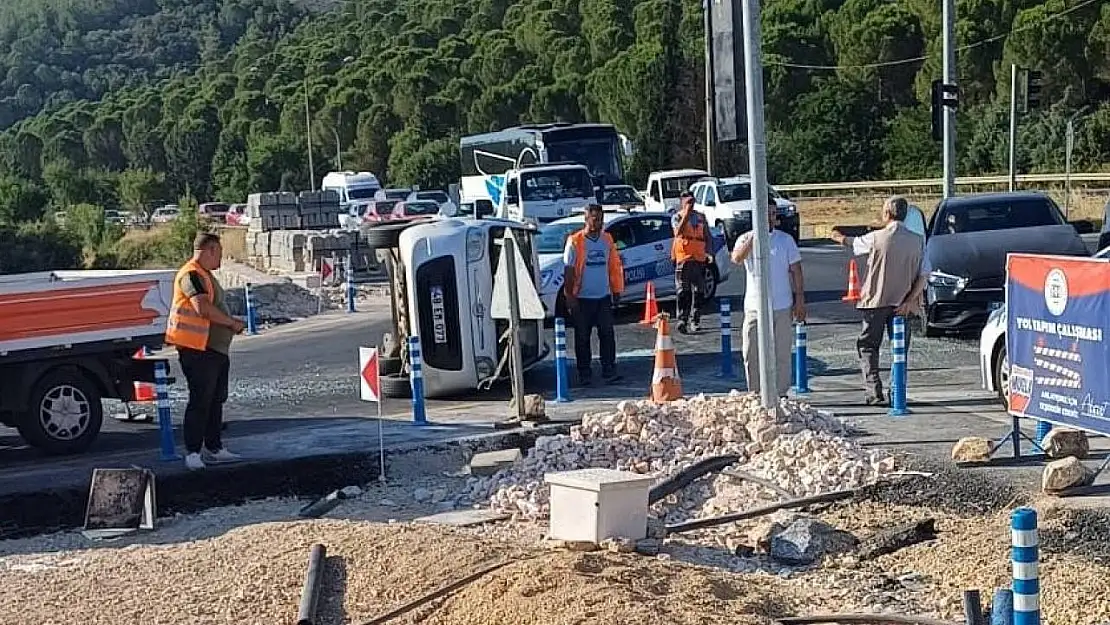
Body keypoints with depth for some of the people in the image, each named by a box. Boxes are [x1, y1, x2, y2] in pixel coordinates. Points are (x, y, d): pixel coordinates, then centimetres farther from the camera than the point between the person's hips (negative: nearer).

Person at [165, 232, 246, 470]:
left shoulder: (204, 275, 21)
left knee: (216, 399, 15)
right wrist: (232, 323, -15)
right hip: (198, 350, -11)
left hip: (215, 349, 11)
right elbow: (203, 308, -26)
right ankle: (193, 452, -4)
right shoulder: (191, 274, -14)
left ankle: (213, 448, 23)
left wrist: (231, 322, 14)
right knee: (200, 401, -8)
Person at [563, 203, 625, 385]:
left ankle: (609, 371, 5)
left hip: (604, 297, 3)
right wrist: (569, 297, -9)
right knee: (582, 337, 3)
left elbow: (614, 267, 14)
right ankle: (584, 374, 10)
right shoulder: (575, 242, -5)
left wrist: (616, 291, 10)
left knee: (607, 334, 0)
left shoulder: (607, 240, 9)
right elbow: (568, 271, -5)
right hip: (582, 298, -3)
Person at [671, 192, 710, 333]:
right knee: (683, 292, -9)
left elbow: (707, 237, 20)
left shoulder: (701, 217, 15)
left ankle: (694, 321, 9)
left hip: (699, 258, 4)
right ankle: (682, 321, -12)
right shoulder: (677, 217, 2)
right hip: (683, 258, -4)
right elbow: (678, 231, -18)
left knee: (698, 292, 3)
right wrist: (686, 213, -18)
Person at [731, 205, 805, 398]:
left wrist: (800, 300, 1)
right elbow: (736, 258, -19)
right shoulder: (746, 239, 2)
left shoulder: (786, 240, 5)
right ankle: (755, 395, 12)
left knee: (782, 354, 4)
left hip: (782, 308, 0)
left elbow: (796, 271, 6)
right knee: (752, 355, 2)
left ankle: (781, 394, 13)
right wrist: (754, 236, -25)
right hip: (754, 307, 0)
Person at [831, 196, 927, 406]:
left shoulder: (877, 238, -9)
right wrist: (910, 301, -2)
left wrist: (839, 237, 33)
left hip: (877, 300, -3)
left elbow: (853, 244, 12)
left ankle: (874, 392, -5)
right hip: (903, 304, 3)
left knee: (867, 346, 6)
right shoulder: (917, 241, 0)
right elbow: (924, 274, -3)